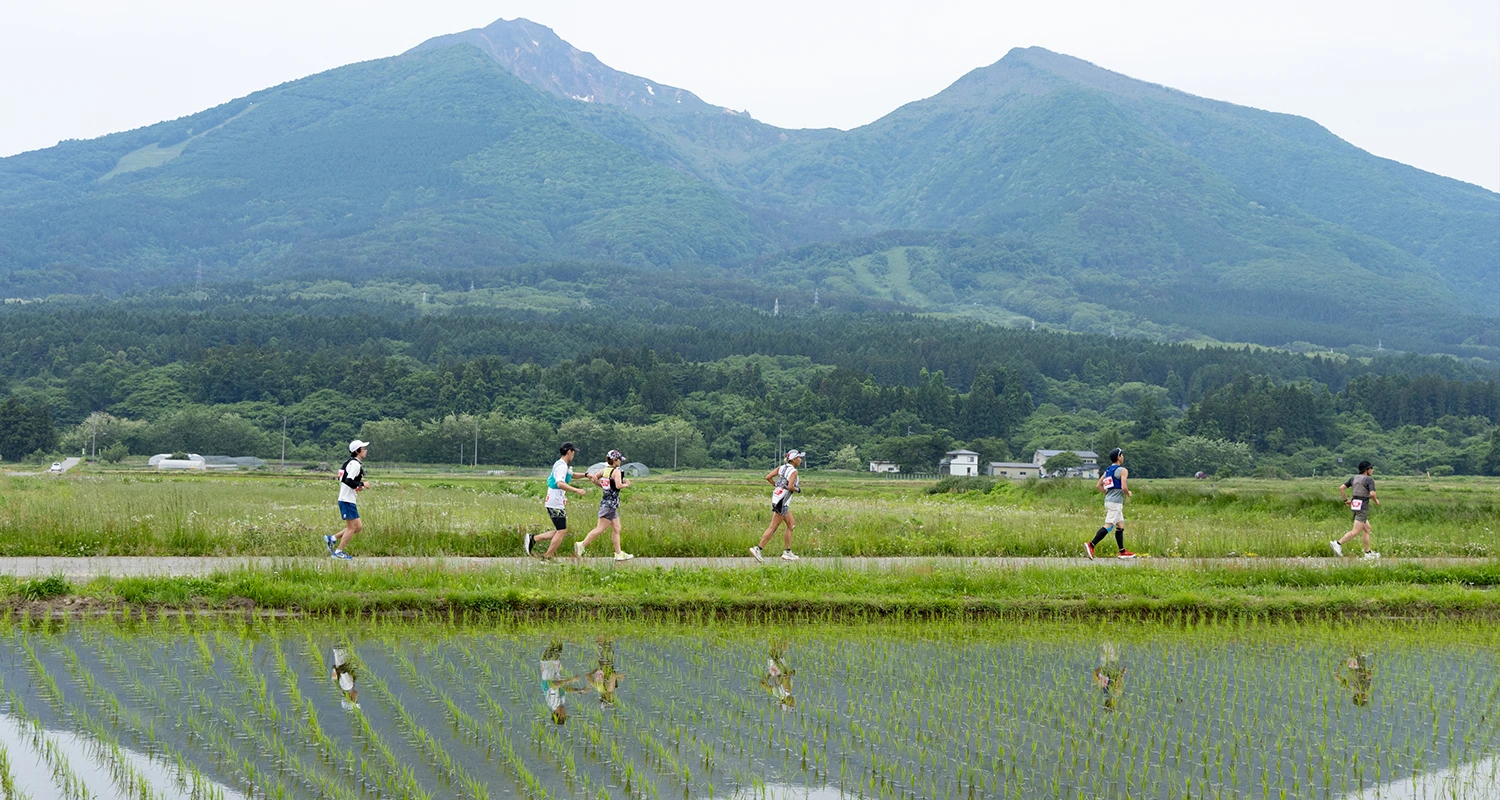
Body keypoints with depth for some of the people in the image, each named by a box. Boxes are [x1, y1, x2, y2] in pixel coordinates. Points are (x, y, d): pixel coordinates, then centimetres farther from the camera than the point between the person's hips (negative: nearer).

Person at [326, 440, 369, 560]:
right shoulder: (355, 464, -15)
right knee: (352, 528, -4)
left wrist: (358, 486, 12)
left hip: (350, 501, 10)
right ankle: (339, 552, 3)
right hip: (347, 500, -10)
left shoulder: (353, 463, 16)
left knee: (359, 527, 11)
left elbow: (346, 480, 22)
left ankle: (332, 539, 15)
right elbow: (349, 481, -24)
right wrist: (362, 484, -14)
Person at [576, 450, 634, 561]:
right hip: (611, 503, -9)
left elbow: (593, 479, 9)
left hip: (606, 501, 9)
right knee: (600, 528, -7)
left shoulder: (604, 470, 8)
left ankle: (619, 553, 16)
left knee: (617, 529, 14)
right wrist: (626, 484, -7)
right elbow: (618, 485, -25)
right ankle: (582, 545, -9)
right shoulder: (616, 471, -13)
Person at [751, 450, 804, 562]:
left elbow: (768, 477, 2)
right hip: (782, 501, -9)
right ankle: (758, 549, -7)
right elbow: (790, 486, -22)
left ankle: (787, 552, 18)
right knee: (773, 527, -5)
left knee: (791, 524, 16)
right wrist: (797, 490, -3)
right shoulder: (793, 471, -11)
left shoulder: (781, 468, 9)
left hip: (776, 497, 9)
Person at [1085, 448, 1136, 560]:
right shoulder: (1122, 470, -10)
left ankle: (1122, 551, 17)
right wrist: (1128, 494, 1)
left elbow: (1099, 485, 16)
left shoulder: (1107, 470, 14)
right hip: (1116, 502, -9)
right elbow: (1124, 487, -19)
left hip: (1108, 500, 9)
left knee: (1120, 526, 15)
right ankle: (1091, 545, -23)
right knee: (1108, 526, -13)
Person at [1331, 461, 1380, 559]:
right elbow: (1372, 493, -23)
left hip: (1354, 505, 8)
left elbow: (1341, 488, 4)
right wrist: (1376, 501, -2)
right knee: (1356, 531, -9)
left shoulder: (1354, 478, 10)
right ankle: (1338, 543, -21)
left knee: (1367, 529, 17)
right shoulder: (1369, 480, -9)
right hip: (1363, 507, -8)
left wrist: (1345, 500, 13)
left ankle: (1368, 552, 16)